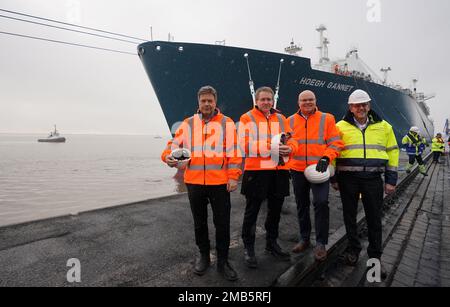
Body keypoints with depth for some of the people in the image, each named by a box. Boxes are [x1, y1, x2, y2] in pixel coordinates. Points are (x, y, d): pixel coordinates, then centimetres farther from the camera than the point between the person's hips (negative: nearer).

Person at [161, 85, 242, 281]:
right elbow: (175, 143, 5)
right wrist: (168, 155, -17)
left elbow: (233, 153, -3)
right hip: (194, 182, 3)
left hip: (220, 182, -2)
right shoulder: (188, 124, 8)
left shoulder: (227, 123, 2)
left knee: (222, 223, 5)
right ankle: (204, 256, 36)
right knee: (199, 222, 16)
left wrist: (233, 177, -9)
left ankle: (222, 261, 23)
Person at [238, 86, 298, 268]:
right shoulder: (247, 118, -1)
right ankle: (248, 248, 21)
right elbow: (246, 145, -13)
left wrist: (289, 148, -11)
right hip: (256, 171, -5)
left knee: (275, 210, 17)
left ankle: (272, 243, 37)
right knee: (252, 211, 5)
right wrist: (272, 147, -22)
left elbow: (292, 140, 13)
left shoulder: (281, 118, 15)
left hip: (279, 171, 5)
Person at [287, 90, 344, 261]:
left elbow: (336, 143, -1)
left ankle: (321, 243, 5)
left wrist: (326, 158, -15)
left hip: (319, 169, -3)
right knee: (302, 205, 13)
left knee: (321, 203, -12)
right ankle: (304, 239, 30)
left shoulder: (327, 119, 1)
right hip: (298, 170, 3)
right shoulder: (291, 121, 6)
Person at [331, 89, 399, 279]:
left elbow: (392, 151, 12)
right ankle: (353, 249, 29)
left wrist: (391, 179, 6)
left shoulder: (383, 126, 8)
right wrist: (333, 177, 1)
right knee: (350, 216, 10)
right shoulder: (341, 126, 2)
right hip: (348, 179, -1)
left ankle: (375, 257, 24)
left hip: (373, 179, 1)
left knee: (374, 219, 8)